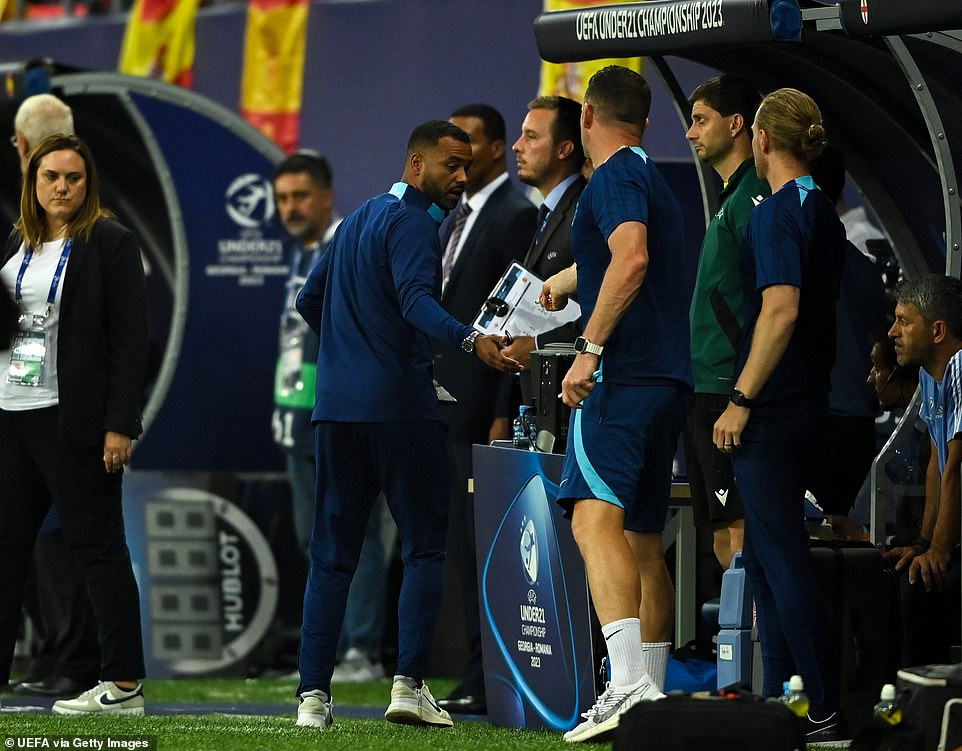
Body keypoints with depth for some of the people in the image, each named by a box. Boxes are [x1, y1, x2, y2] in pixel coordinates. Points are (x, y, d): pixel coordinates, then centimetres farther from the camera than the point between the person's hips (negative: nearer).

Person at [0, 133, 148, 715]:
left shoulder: (111, 242, -5)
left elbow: (131, 339, -10)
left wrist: (120, 425, -16)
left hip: (74, 420, -7)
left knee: (98, 546, -4)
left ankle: (125, 686, -2)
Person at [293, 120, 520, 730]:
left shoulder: (358, 219, 20)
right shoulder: (411, 222, -7)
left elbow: (310, 300, 28)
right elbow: (415, 298, -25)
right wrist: (473, 341, -41)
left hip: (338, 405, 8)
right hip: (400, 404, -8)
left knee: (332, 554, 6)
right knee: (425, 546, -1)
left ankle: (313, 694, 1)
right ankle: (409, 684, -10)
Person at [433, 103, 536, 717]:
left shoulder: (516, 216, -10)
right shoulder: (458, 219, 19)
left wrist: (506, 414, -19)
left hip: (486, 406, -9)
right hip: (450, 405, 9)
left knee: (486, 546, -8)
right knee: (466, 548, 10)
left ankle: (491, 683, -5)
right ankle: (481, 679, 13)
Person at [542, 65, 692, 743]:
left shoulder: (616, 175, -5)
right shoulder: (653, 179, 24)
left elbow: (631, 259, -24)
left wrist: (590, 347, -25)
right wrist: (567, 281, 62)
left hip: (622, 374, -10)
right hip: (669, 379, 10)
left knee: (596, 516, -21)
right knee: (644, 540, 14)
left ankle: (629, 681, -37)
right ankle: (653, 693, 17)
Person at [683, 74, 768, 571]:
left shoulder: (755, 195, -11)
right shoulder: (732, 195, 20)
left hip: (731, 391, -10)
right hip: (707, 390, 10)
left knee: (740, 529, -12)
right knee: (723, 537, 10)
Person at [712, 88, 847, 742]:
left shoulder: (779, 211, -14)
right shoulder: (824, 211, 14)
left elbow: (781, 310, -24)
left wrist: (740, 401, -21)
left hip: (773, 413, -9)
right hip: (810, 405, 9)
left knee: (783, 559, -8)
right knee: (768, 556, 16)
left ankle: (825, 714, -9)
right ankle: (782, 700, 20)